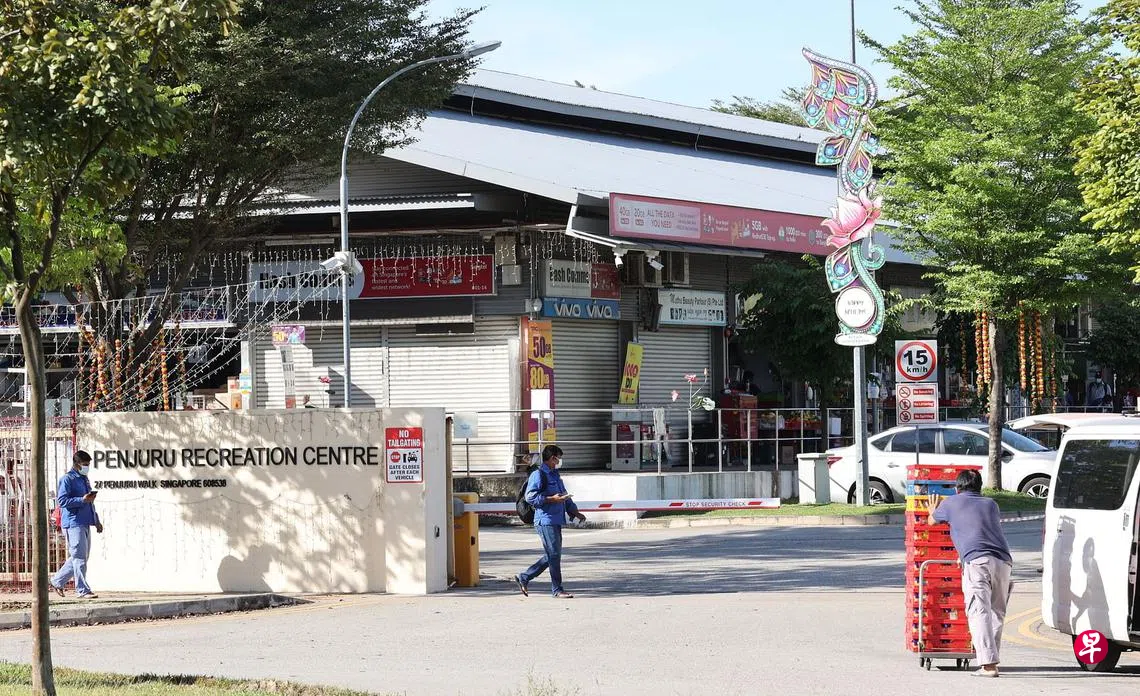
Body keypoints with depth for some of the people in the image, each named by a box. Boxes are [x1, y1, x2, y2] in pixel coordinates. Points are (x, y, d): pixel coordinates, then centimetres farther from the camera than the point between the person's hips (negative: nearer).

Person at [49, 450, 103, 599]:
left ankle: (57, 581, 24)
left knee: (81, 557, 12)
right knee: (79, 557, -9)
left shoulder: (84, 479, 21)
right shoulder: (67, 479, -7)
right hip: (73, 523, -9)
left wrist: (96, 521, 23)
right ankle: (82, 590, -6)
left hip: (85, 523, 9)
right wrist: (82, 500, -21)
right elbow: (62, 501, -15)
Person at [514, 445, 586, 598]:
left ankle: (523, 578, 21)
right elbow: (530, 497, -17)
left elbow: (564, 496, 28)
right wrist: (551, 499, -22)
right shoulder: (538, 474, -8)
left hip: (556, 521, 10)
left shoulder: (555, 475, 21)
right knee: (554, 555, -7)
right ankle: (557, 590, 0)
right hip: (545, 521, -10)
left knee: (550, 557, 11)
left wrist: (575, 512, 18)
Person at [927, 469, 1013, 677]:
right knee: (997, 613, 14)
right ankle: (991, 659, 11)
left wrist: (933, 510, 62)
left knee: (979, 613, -11)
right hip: (1003, 561, 4)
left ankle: (989, 664, -23)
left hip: (976, 561, -4)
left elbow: (932, 520, 38)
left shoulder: (951, 503, 18)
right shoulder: (991, 505, 28)